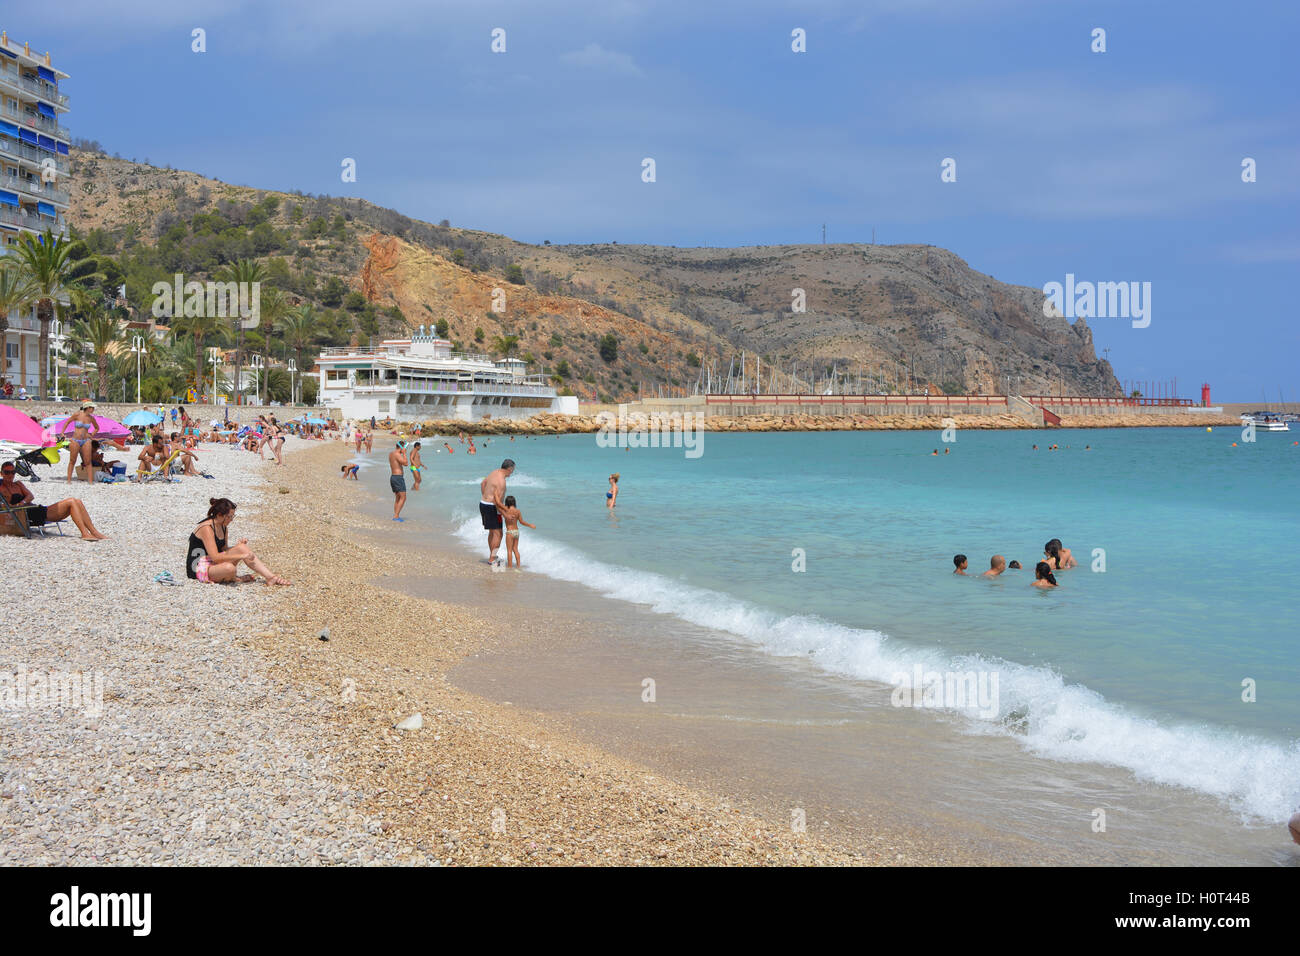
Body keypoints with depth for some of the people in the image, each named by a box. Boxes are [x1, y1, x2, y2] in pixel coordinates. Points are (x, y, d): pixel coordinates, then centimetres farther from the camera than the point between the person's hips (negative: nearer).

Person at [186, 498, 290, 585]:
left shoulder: (222, 527, 9)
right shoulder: (206, 528, -20)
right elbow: (215, 557, -27)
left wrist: (237, 546, -2)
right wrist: (241, 556, -26)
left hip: (213, 564, 9)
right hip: (199, 568, -9)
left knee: (242, 547, -12)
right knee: (229, 568, -39)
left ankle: (270, 577, -15)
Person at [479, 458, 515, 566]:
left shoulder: (495, 473, 7)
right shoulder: (501, 481, -23)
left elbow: (483, 483, 25)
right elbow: (497, 502, -26)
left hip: (483, 504, 10)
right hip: (491, 508, -10)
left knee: (492, 532, 20)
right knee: (497, 533, -4)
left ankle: (492, 556, 29)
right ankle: (492, 559, -2)